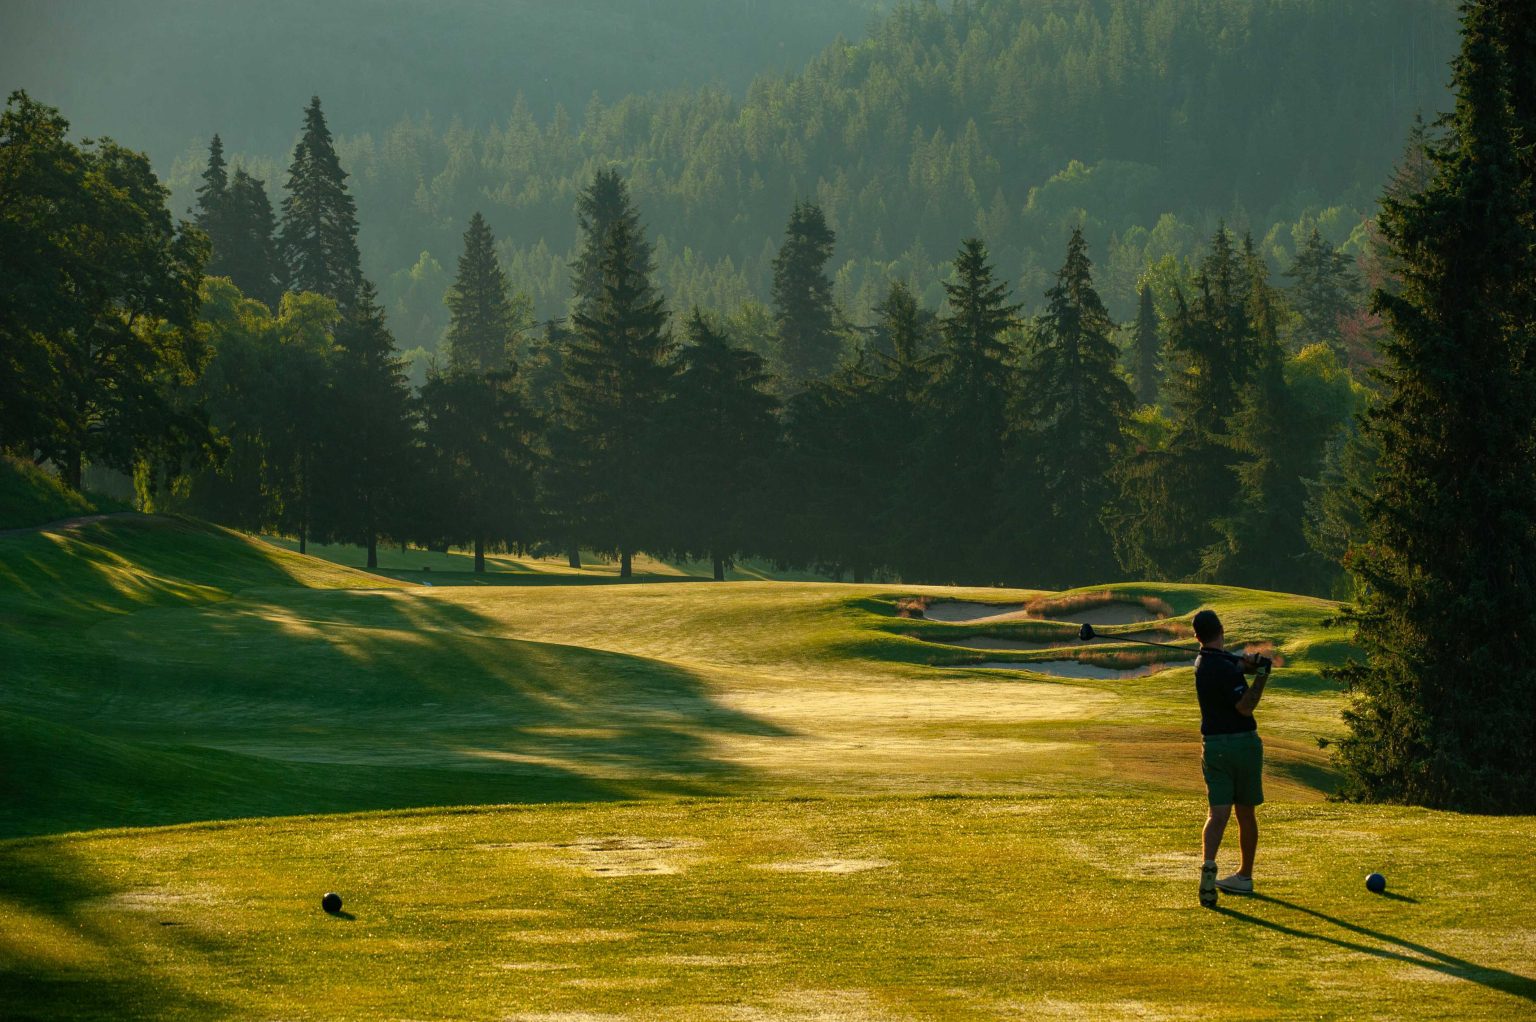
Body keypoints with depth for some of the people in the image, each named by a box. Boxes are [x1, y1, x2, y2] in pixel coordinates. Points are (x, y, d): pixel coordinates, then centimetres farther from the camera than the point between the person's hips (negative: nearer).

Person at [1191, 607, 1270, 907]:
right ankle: (1245, 876, 25)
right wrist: (1261, 676, -21)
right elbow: (1245, 707, -19)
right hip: (1244, 743, -4)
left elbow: (1241, 665, 5)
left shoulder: (1203, 661, 7)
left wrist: (1249, 663, -17)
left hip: (1214, 746, 4)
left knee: (1218, 812, -5)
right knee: (1245, 813, 13)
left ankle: (1209, 866, -30)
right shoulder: (1225, 667, -17)